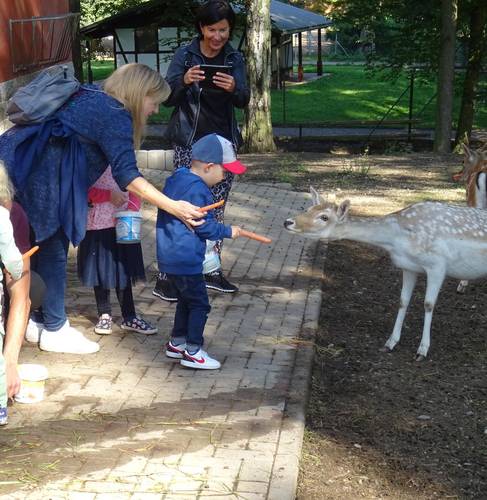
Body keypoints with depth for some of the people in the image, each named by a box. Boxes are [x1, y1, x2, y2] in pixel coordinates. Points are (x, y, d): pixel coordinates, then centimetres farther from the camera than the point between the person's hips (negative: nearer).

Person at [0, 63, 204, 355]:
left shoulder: (91, 98, 17)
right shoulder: (115, 115, -13)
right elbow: (127, 175, -21)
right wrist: (172, 207, -26)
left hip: (24, 170, 9)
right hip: (43, 179, -9)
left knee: (44, 249, 17)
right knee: (53, 252, 3)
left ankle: (38, 320, 28)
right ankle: (55, 330, 14)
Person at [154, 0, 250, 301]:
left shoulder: (234, 59, 5)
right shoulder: (185, 56, -3)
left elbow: (244, 100, -5)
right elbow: (167, 98, -7)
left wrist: (234, 88, -28)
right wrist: (183, 81, -28)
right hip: (190, 143, -4)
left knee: (217, 209, 9)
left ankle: (212, 271, 19)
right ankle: (166, 276, -7)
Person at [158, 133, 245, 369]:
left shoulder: (176, 179, 10)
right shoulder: (197, 190, -20)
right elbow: (205, 226, -17)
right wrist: (228, 231, -1)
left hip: (169, 258, 10)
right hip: (185, 259, -10)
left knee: (185, 300, 21)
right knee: (199, 304, 0)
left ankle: (176, 343, 30)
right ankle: (193, 352, 4)